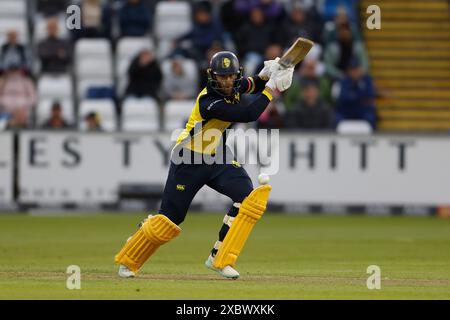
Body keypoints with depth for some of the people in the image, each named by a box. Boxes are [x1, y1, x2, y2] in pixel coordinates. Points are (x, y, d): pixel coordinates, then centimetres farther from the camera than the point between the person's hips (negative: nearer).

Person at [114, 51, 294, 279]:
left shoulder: (235, 87, -5)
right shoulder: (209, 102, -29)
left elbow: (253, 85, 17)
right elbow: (248, 115, -34)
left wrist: (265, 76, -6)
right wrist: (270, 88, -28)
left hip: (218, 159, 7)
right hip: (189, 162, -7)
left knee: (248, 197, -15)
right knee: (170, 217, -2)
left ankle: (220, 259, -10)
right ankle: (128, 261, 22)